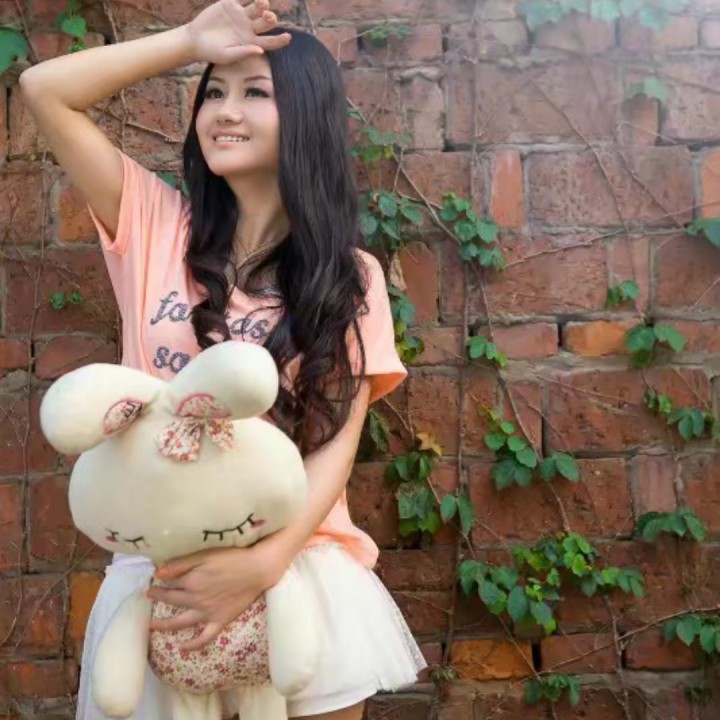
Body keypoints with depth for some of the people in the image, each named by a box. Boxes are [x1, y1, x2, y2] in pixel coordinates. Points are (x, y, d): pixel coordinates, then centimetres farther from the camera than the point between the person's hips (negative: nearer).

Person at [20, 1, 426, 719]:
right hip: (158, 562, 1)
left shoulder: (351, 278, -1)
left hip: (297, 561, 0)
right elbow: (44, 89, -1)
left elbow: (337, 441, -8)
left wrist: (263, 561, -21)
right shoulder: (159, 227, 3)